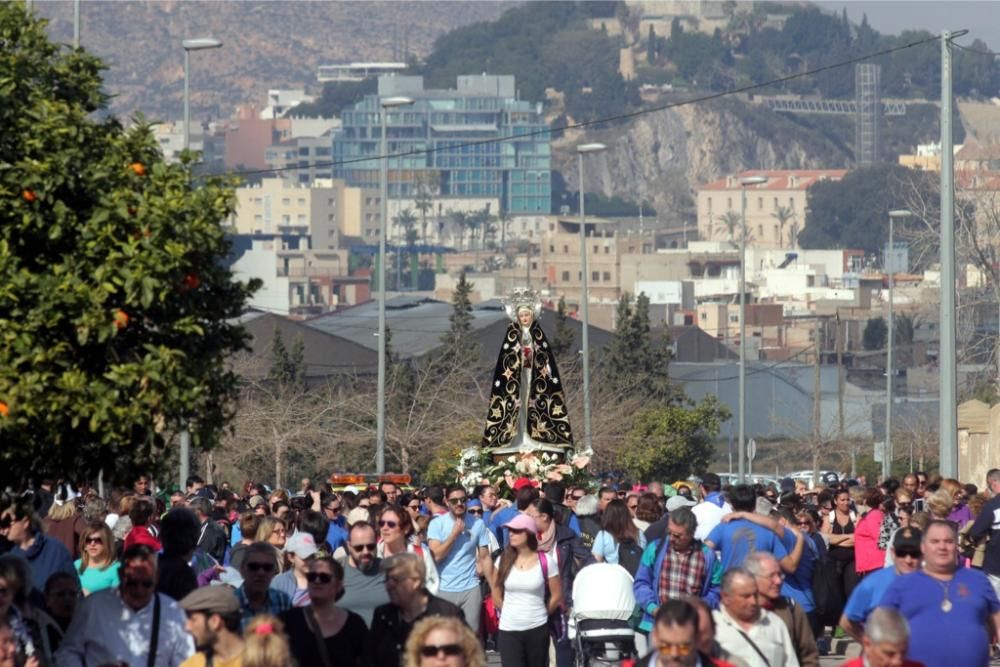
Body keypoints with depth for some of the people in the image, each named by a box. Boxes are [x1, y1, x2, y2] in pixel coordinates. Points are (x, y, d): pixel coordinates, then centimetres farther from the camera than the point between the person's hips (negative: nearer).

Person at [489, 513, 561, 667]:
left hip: (537, 629, -1)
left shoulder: (545, 562, -7)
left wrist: (539, 615, 10)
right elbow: (496, 593, 10)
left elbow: (556, 596, 2)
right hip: (508, 630, 1)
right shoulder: (504, 560, -1)